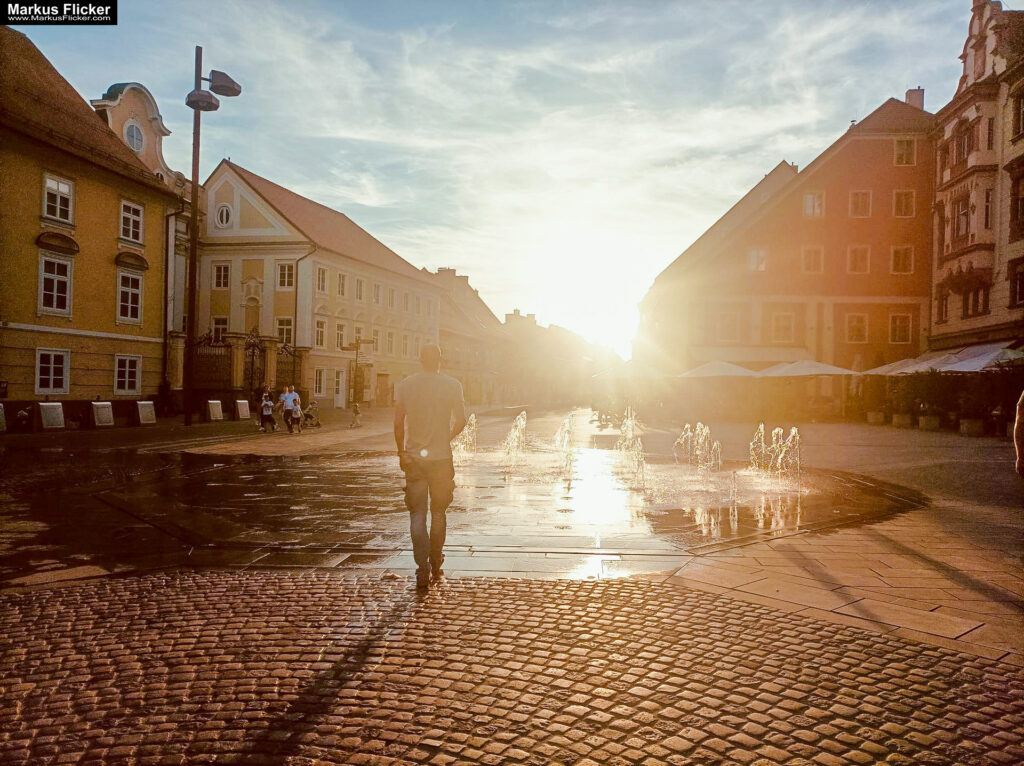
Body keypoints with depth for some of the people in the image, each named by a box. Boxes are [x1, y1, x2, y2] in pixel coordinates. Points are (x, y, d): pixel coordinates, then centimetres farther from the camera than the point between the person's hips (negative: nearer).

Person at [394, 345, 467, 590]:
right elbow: (461, 421, -1)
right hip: (441, 457, 0)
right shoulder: (452, 385, -2)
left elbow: (398, 423, -2)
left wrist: (401, 452, 8)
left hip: (414, 457, 0)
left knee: (417, 514, 4)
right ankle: (436, 565, 24)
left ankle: (423, 569, -6)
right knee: (438, 512, 15)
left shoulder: (405, 385, 0)